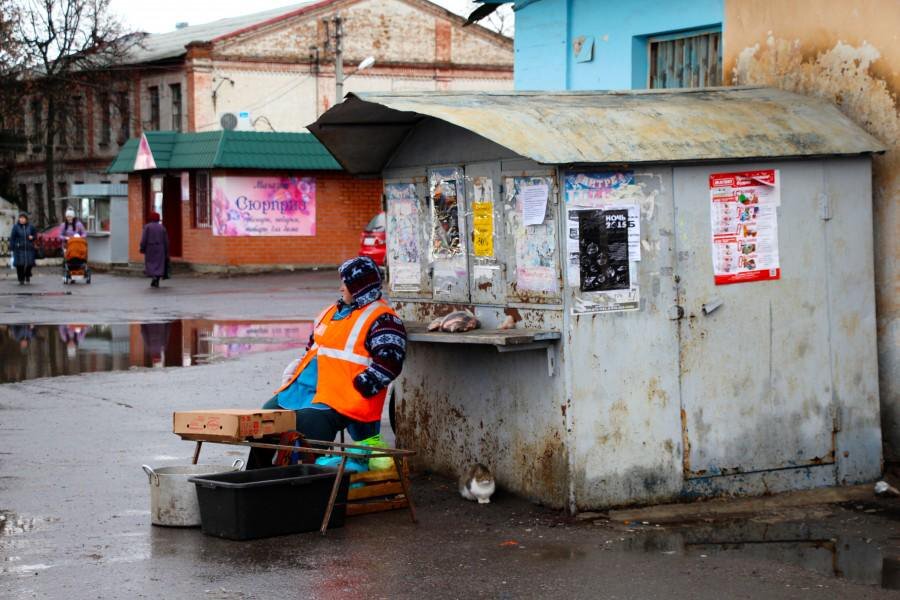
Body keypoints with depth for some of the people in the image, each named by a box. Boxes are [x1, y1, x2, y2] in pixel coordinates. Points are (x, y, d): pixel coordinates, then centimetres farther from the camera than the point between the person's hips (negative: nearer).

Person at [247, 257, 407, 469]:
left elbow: (389, 363, -19)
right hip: (302, 389, 9)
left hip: (337, 401, -9)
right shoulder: (332, 311, 22)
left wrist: (352, 390, -21)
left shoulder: (381, 320, -8)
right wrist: (290, 376, 19)